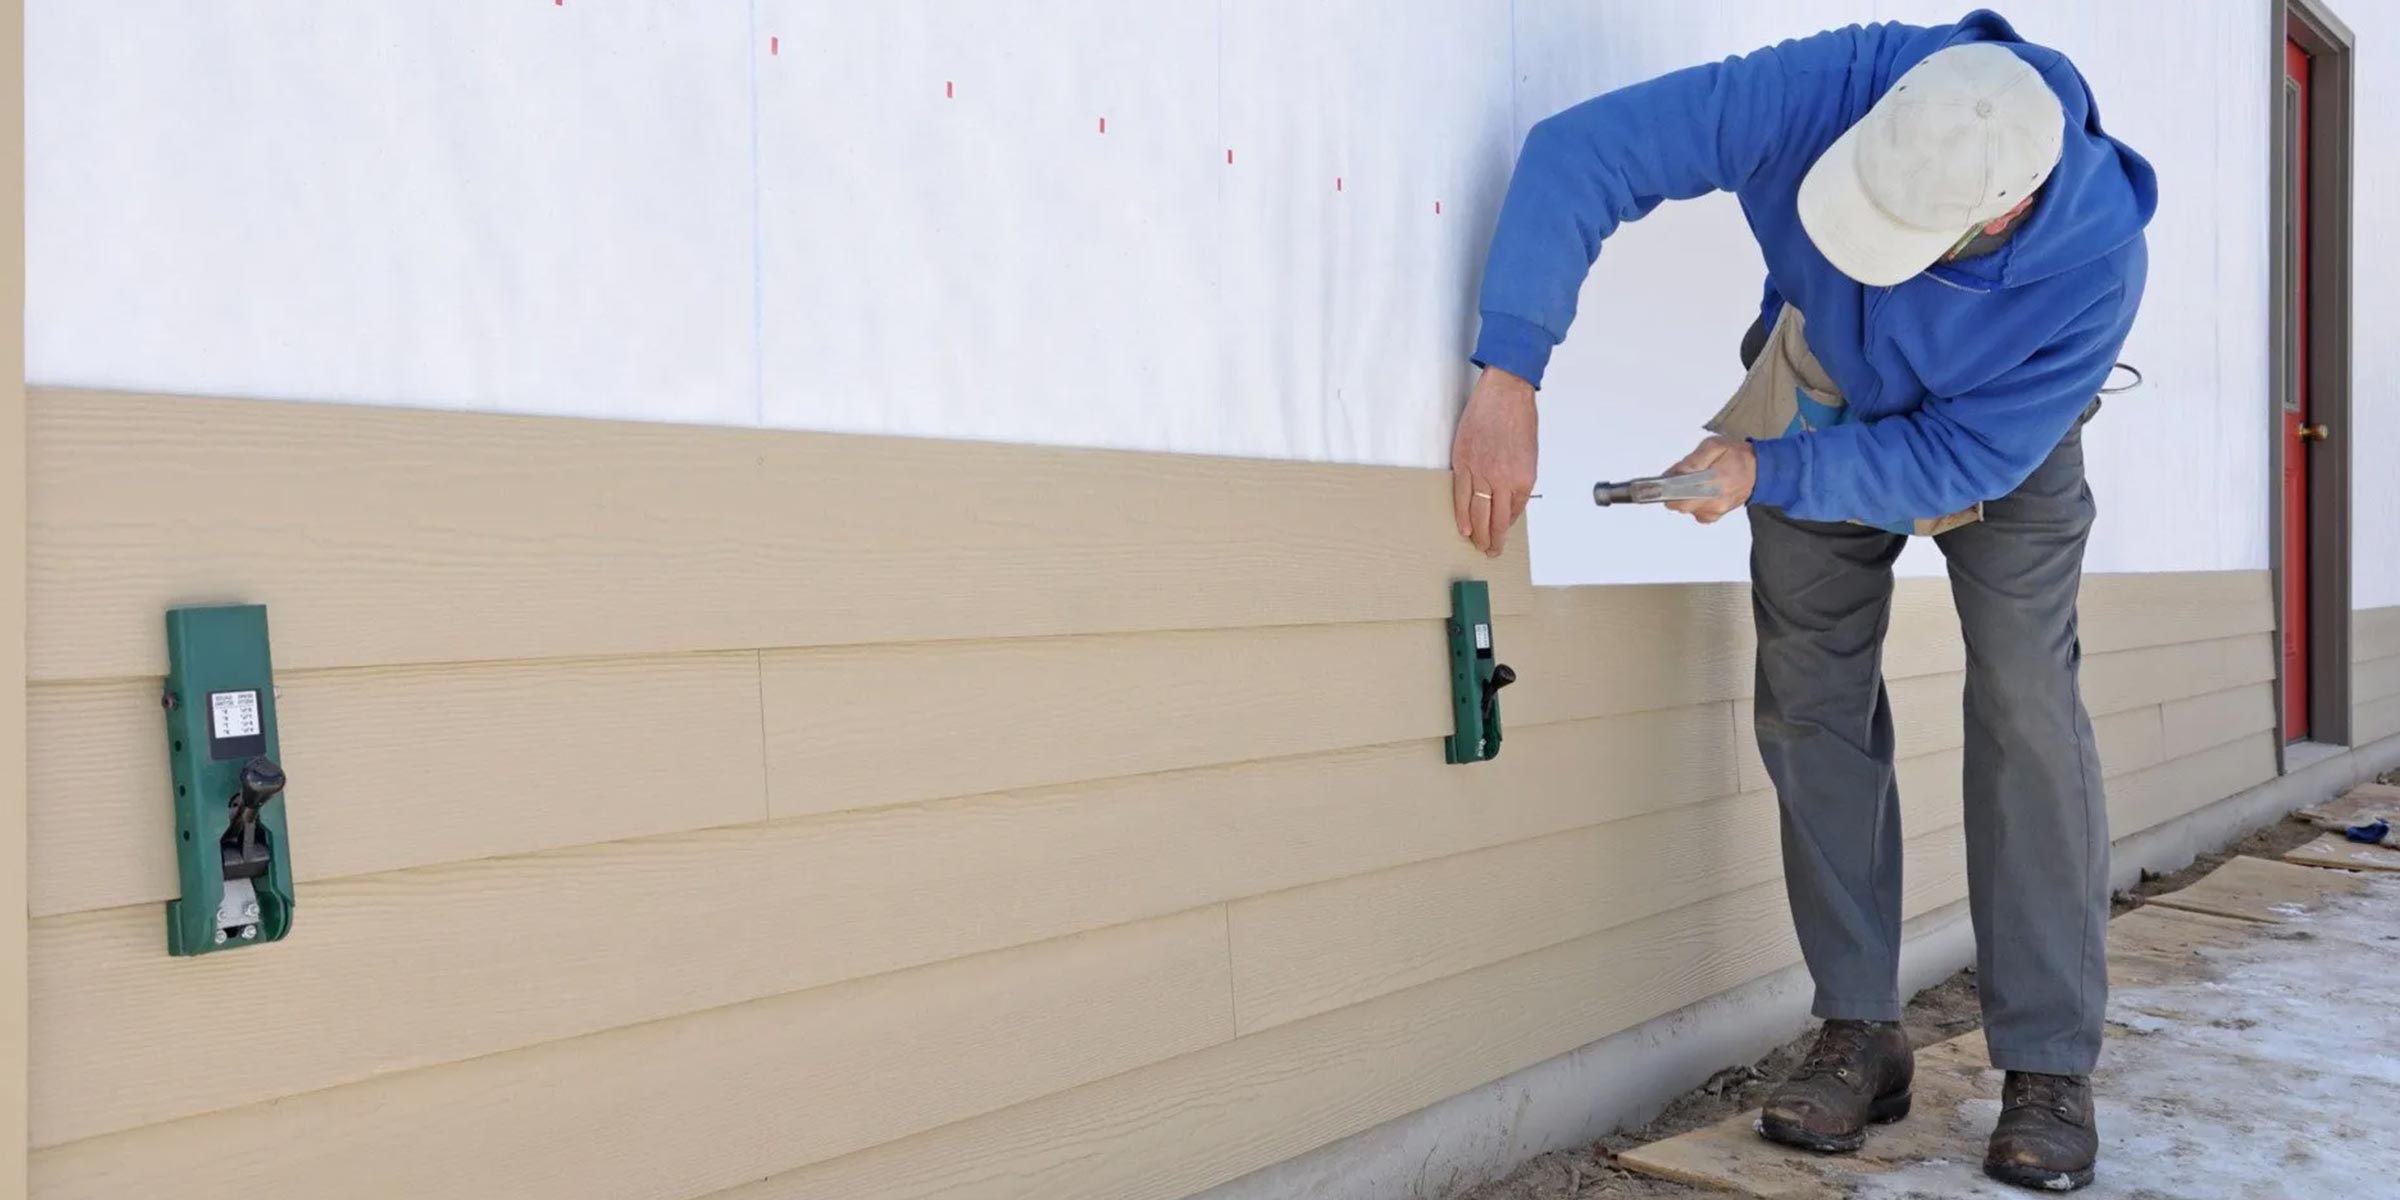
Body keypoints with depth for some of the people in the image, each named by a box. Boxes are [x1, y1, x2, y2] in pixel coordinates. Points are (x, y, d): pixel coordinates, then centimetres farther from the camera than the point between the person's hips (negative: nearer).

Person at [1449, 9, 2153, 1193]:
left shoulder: (2095, 261, -36)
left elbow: (1964, 456, -28)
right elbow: (1582, 151, -38)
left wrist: (1767, 475, -35)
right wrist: (1508, 376, -46)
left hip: (1998, 438, -1)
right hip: (1826, 394, 2)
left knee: (2026, 719, -12)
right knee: (1811, 710, -3)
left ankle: (2049, 1069, -1)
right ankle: (1861, 1035, 7)